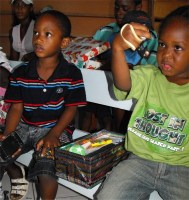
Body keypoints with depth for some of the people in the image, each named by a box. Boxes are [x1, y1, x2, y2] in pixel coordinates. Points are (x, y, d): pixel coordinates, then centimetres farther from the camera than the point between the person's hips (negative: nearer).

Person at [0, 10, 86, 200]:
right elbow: (16, 108, 0)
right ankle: (16, 177, 19)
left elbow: (71, 108, -7)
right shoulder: (20, 73, 0)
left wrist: (53, 135, -20)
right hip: (24, 126, 4)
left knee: (45, 166, -29)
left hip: (55, 129, -4)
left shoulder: (71, 73, -8)